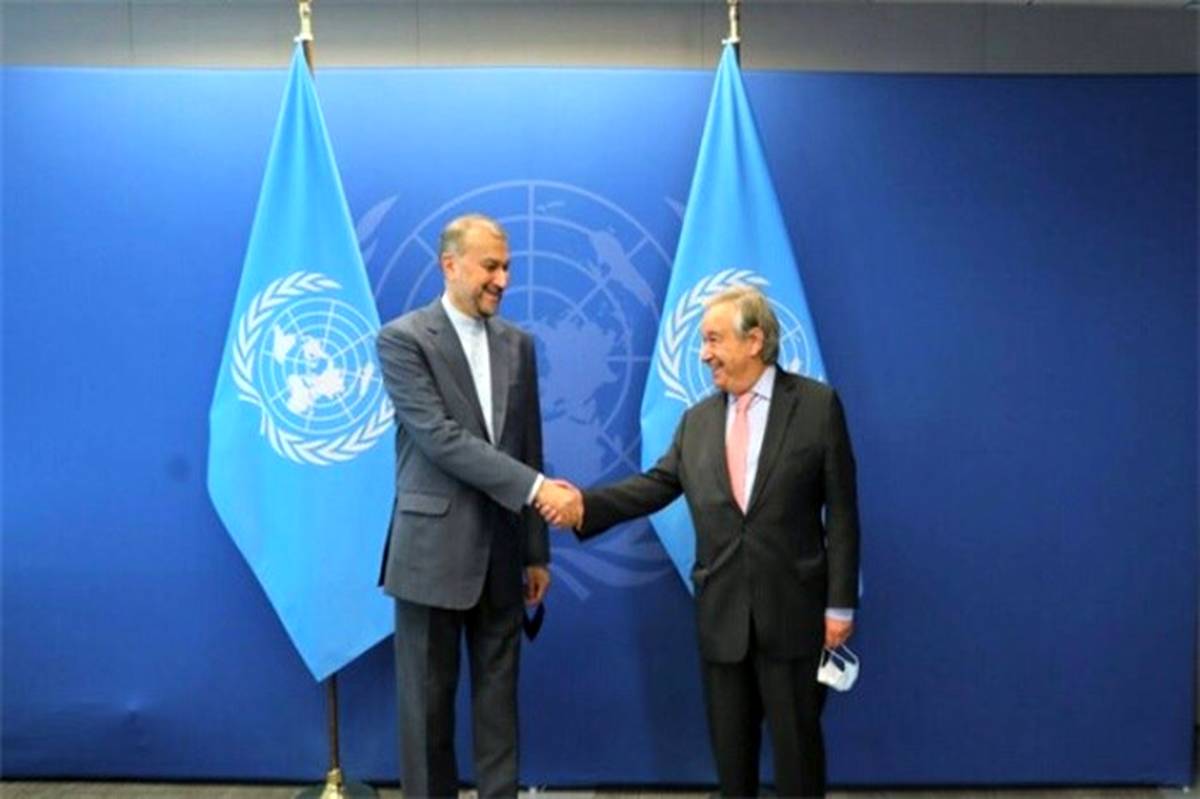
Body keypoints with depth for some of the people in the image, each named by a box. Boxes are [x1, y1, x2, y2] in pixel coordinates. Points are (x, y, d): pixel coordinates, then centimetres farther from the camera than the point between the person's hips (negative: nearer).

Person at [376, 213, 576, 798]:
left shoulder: (518, 344, 9)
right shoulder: (403, 338, -7)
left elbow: (528, 447, 10)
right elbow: (440, 438, -18)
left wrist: (536, 550, 9)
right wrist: (536, 486, -23)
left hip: (501, 550, 5)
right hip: (434, 549, -4)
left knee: (499, 696, 12)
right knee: (428, 699, 8)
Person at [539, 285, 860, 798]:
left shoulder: (817, 405, -5)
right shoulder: (697, 420, 8)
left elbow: (841, 512, -6)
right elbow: (654, 485, 2)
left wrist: (840, 604, -9)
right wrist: (585, 505, -14)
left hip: (792, 608, -4)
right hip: (721, 612, 4)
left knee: (796, 743, 8)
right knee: (730, 745, 15)